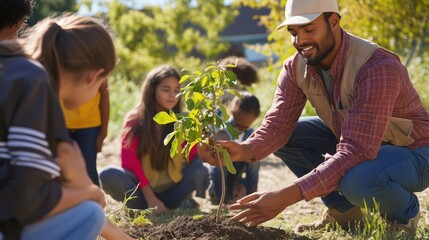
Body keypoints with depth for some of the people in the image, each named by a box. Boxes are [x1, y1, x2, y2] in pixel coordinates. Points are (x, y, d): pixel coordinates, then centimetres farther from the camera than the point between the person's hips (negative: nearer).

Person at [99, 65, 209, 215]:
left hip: (172, 189, 1)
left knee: (199, 169, -27)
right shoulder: (134, 120, -5)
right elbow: (129, 162, -9)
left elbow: (194, 157, -12)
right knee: (108, 176, -29)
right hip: (143, 187, -1)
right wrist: (150, 198, -19)